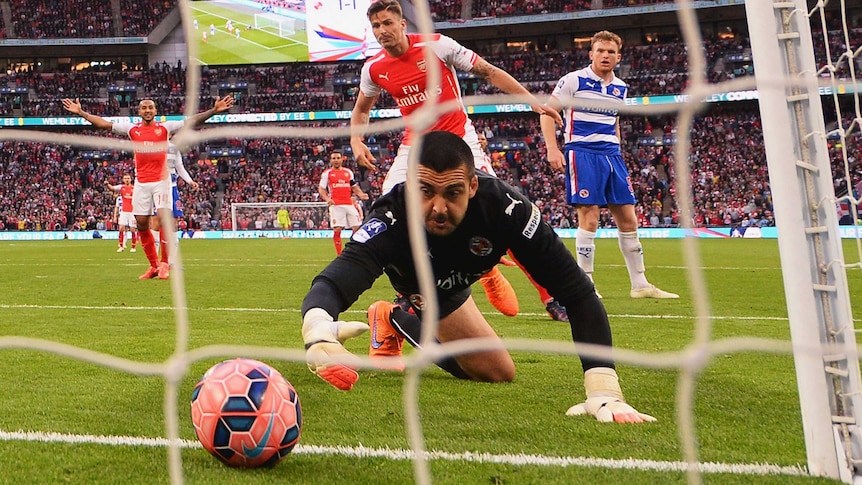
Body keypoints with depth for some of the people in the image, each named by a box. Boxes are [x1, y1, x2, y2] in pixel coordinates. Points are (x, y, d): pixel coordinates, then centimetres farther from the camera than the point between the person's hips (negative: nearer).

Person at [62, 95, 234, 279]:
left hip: (161, 181, -3)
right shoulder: (132, 128, 8)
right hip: (141, 183, 3)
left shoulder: (165, 127, 3)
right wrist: (81, 112, 7)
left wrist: (214, 110, -13)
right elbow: (104, 124, 11)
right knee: (141, 224, 4)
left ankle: (164, 265, -6)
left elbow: (192, 121, -2)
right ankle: (154, 265, 16)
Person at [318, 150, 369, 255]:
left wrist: (361, 194, 1)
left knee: (357, 228, 0)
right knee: (337, 230, -8)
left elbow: (354, 187, 21)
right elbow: (321, 189, 3)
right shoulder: (327, 173, 5)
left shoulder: (348, 172, 16)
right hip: (336, 205, -4)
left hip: (349, 204, 4)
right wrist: (327, 199, -16)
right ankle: (339, 255, 0)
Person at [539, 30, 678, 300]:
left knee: (628, 219, 6)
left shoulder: (620, 88, 14)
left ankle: (640, 285, 14)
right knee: (589, 219, -11)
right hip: (582, 153, -6)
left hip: (611, 155, 6)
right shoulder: (574, 80, -4)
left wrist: (616, 151, 19)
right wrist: (552, 148, -16)